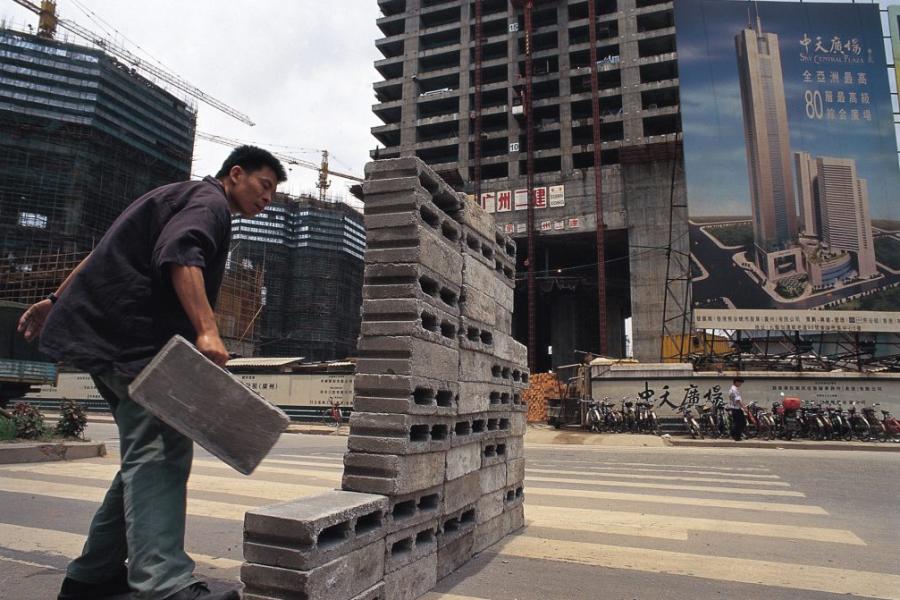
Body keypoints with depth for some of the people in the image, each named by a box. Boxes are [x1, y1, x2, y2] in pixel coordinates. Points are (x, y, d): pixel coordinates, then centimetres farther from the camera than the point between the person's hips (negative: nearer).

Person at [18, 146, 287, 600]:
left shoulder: (180, 196, 28)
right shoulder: (209, 200, -3)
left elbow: (112, 249, 28)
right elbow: (181, 255, -24)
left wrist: (58, 300, 30)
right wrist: (207, 331, -35)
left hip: (108, 336, 10)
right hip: (134, 337, -10)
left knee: (148, 453, 10)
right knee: (159, 452, -20)